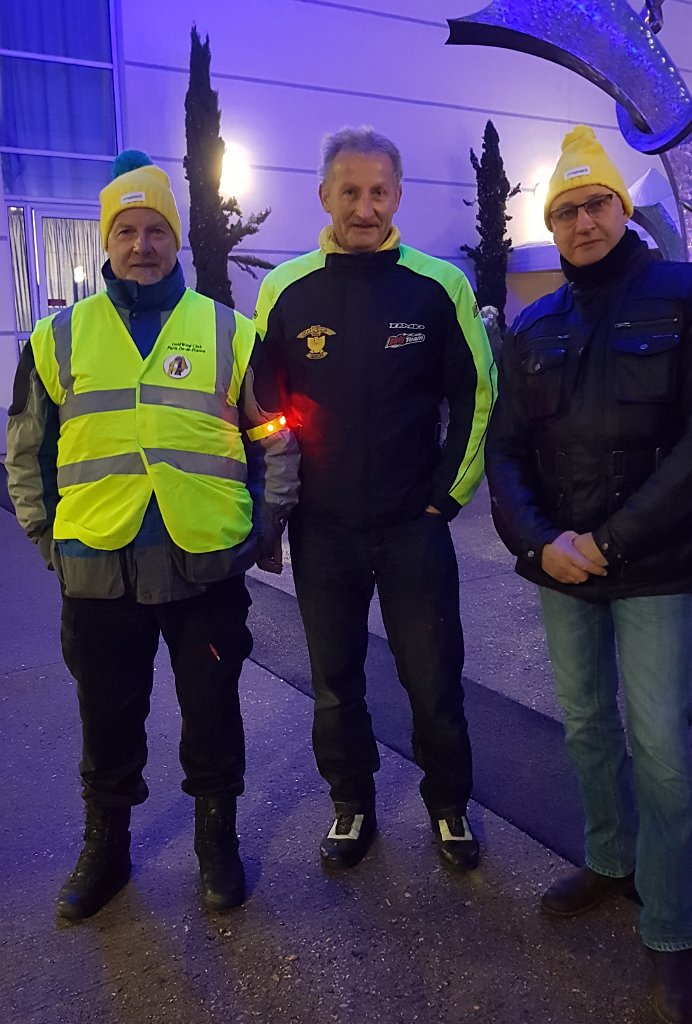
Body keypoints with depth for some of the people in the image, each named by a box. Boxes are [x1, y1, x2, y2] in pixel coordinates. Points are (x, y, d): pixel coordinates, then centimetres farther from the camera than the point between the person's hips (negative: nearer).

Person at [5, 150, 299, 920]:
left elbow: (276, 440, 8)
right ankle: (105, 848, 39)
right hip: (96, 571, 1)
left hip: (208, 567, -1)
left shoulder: (229, 332, 2)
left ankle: (217, 841, 36)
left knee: (212, 714, 13)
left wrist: (265, 525, 3)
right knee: (108, 721, 16)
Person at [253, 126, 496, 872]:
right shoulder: (284, 290, 0)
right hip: (321, 531, 2)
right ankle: (351, 804, 36)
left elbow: (476, 395, 2)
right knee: (335, 681, 14)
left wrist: (449, 494, -1)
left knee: (434, 678, 9)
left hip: (414, 527, -1)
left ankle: (449, 804, 34)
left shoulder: (439, 285, -4)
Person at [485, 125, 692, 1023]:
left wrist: (611, 540, -16)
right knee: (586, 723, 15)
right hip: (561, 569, 4)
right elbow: (505, 450, 5)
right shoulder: (532, 330, 8)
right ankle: (611, 859, 36)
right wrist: (540, 541, -11)